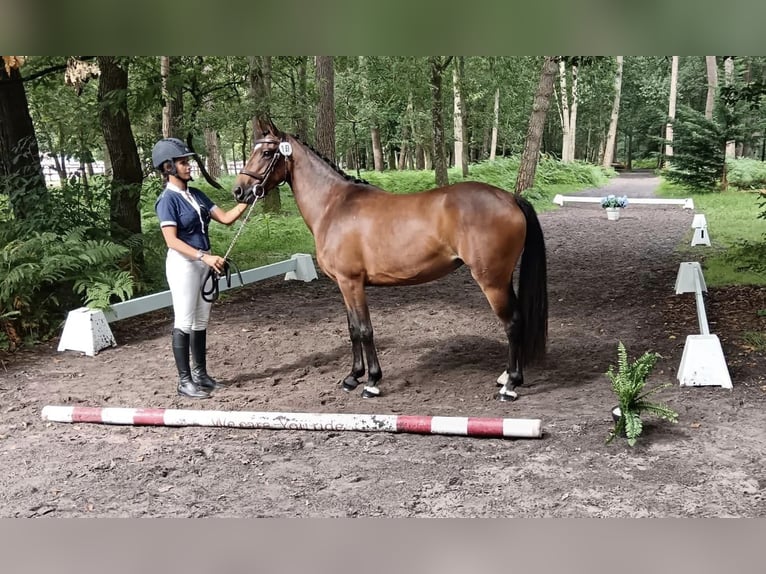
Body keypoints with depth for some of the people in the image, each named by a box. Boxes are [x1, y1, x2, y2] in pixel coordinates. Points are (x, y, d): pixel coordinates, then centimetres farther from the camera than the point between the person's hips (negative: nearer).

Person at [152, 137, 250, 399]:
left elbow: (226, 218, 10)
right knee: (184, 323, -2)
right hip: (183, 264, -8)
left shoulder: (196, 194, 10)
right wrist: (205, 257, -28)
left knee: (201, 321, 13)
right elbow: (172, 241, -19)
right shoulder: (168, 200, -12)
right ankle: (184, 381, 5)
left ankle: (200, 373, 24)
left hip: (203, 262, 8)